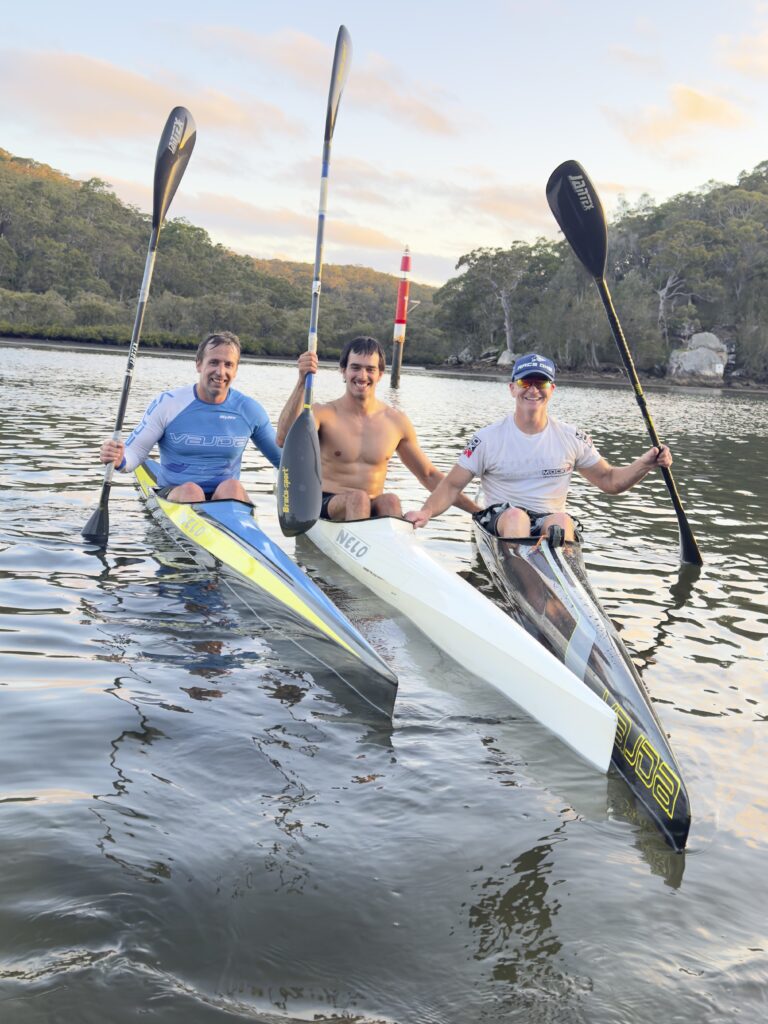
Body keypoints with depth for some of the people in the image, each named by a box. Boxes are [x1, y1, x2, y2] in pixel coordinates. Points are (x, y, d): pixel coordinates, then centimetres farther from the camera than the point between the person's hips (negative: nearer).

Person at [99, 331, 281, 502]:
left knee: (232, 486, -32)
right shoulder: (168, 403, -2)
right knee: (190, 490, -33)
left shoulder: (249, 409, 4)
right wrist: (119, 460, -25)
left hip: (229, 497, 1)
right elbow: (134, 452, -3)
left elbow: (282, 459, 15)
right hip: (175, 494, -1)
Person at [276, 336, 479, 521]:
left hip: (373, 512, 3)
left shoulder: (397, 422, 7)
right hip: (328, 506, -2)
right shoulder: (324, 414, -3)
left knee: (390, 501, -30)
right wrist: (302, 382, -31)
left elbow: (429, 476, 16)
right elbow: (284, 439, -24)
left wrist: (475, 508, 12)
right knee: (358, 498, -33)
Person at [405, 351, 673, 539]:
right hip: (500, 520, -1)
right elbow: (452, 486, -2)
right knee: (516, 516, -35)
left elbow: (609, 480, 14)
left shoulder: (573, 439, 7)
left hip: (551, 522, 2)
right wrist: (426, 512, -21)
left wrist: (645, 464, -4)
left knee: (561, 520, -32)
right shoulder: (488, 439, 0)